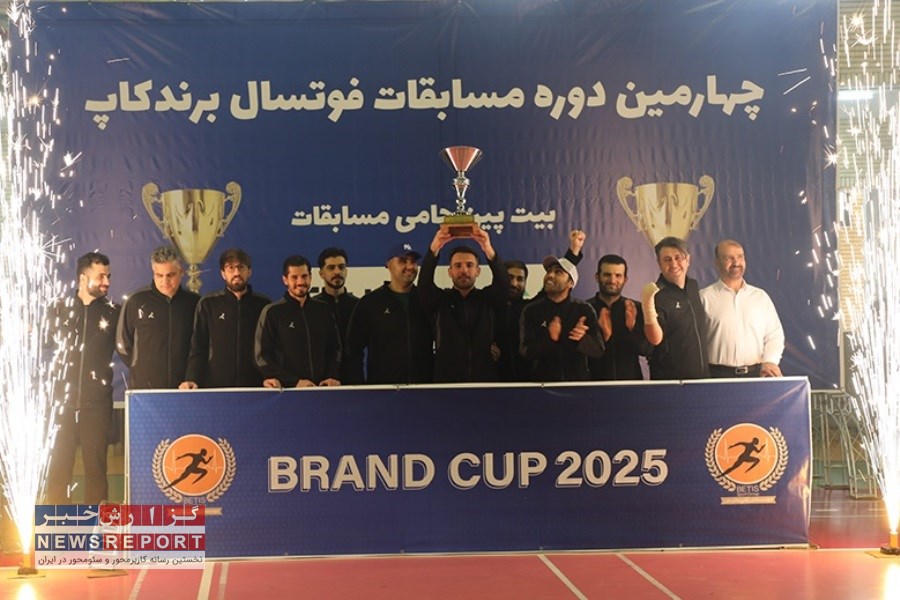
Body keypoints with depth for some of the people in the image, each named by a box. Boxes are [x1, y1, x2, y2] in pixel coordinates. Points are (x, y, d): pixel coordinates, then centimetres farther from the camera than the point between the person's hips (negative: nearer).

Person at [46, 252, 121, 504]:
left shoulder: (113, 311, 3)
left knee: (96, 465, 4)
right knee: (58, 465, 1)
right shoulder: (60, 308, 6)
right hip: (63, 399, 1)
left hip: (97, 402, 0)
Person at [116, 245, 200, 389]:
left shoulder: (194, 303, 4)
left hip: (185, 388, 1)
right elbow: (123, 344, 11)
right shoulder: (136, 302, 1)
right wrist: (142, 371, 8)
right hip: (144, 388, -1)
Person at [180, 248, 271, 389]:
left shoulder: (264, 305, 6)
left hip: (256, 387, 0)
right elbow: (198, 348, 4)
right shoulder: (208, 304, 6)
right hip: (215, 386, 0)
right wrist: (192, 379, -11)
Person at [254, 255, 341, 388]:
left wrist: (332, 377, -2)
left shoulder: (323, 310, 11)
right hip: (287, 390, -3)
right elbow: (262, 357, -4)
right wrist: (295, 382, -13)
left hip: (322, 388, 3)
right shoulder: (272, 312, -1)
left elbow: (335, 348, 16)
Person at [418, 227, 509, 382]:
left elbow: (503, 283, -11)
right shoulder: (439, 300, 6)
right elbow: (424, 284, -12)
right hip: (446, 381, -1)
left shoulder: (488, 298, 8)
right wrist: (434, 249, -30)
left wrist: (489, 250, -29)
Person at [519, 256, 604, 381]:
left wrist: (582, 339, -24)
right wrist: (549, 339, -27)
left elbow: (598, 350, -6)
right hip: (543, 382, -1)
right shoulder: (531, 311, -3)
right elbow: (526, 352, -11)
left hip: (579, 381, 1)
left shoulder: (584, 310, -1)